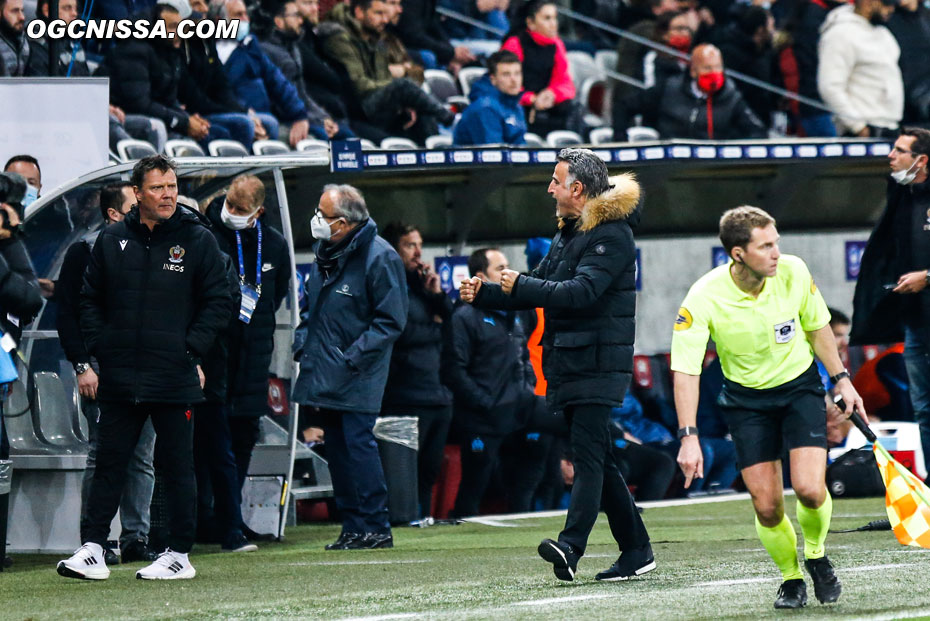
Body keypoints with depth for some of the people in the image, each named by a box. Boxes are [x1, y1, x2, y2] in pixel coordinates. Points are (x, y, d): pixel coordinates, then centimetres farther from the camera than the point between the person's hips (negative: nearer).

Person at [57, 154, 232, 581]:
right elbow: (90, 301, 14)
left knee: (177, 467, 4)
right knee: (109, 464, 3)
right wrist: (99, 347, 2)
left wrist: (192, 351, -7)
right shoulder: (111, 241, 8)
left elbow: (217, 302, 1)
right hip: (119, 378, 3)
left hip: (174, 380, -3)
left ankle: (179, 555, 9)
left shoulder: (198, 241, 1)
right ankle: (92, 549, 4)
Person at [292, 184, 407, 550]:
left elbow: (391, 321, -12)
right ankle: (353, 528, 14)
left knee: (357, 443, -11)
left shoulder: (379, 257, -13)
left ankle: (375, 528, -6)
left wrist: (352, 358, -16)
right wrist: (302, 345, 11)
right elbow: (309, 306, 26)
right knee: (336, 449, 9)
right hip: (323, 375, 8)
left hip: (356, 379, -8)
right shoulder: (325, 253, 13)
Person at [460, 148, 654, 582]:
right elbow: (539, 290, 24)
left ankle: (571, 547, -30)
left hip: (598, 364, -10)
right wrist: (482, 294, 12)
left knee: (587, 456, -18)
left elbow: (582, 292, -23)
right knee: (598, 461, 10)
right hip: (568, 364, 10)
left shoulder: (612, 236, -11)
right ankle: (636, 550, 15)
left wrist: (520, 286, -22)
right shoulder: (567, 235, 20)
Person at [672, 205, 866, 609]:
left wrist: (841, 379, 6)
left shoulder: (794, 273, -16)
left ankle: (816, 556, 14)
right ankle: (791, 577, 20)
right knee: (766, 506, -7)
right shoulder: (704, 298, -24)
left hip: (800, 385, 1)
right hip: (746, 398, -1)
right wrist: (689, 436, -29)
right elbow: (685, 370, -22)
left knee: (809, 488, -17)